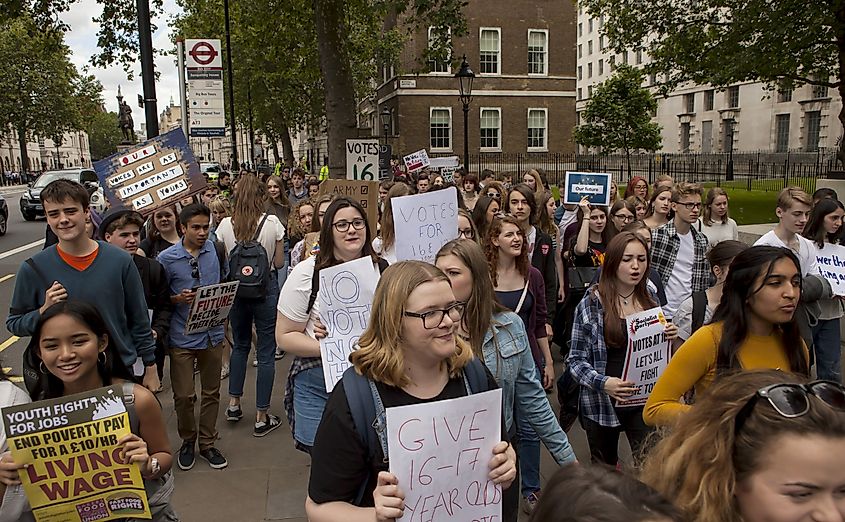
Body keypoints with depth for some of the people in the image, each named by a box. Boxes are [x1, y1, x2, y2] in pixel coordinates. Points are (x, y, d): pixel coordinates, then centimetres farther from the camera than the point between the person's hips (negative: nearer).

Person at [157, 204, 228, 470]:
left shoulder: (216, 250, -1)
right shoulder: (167, 258, -9)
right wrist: (178, 299, -21)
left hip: (213, 333, 3)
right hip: (183, 336, -3)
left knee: (211, 392, 13)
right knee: (184, 396, 5)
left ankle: (207, 443, 29)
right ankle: (187, 441, 30)